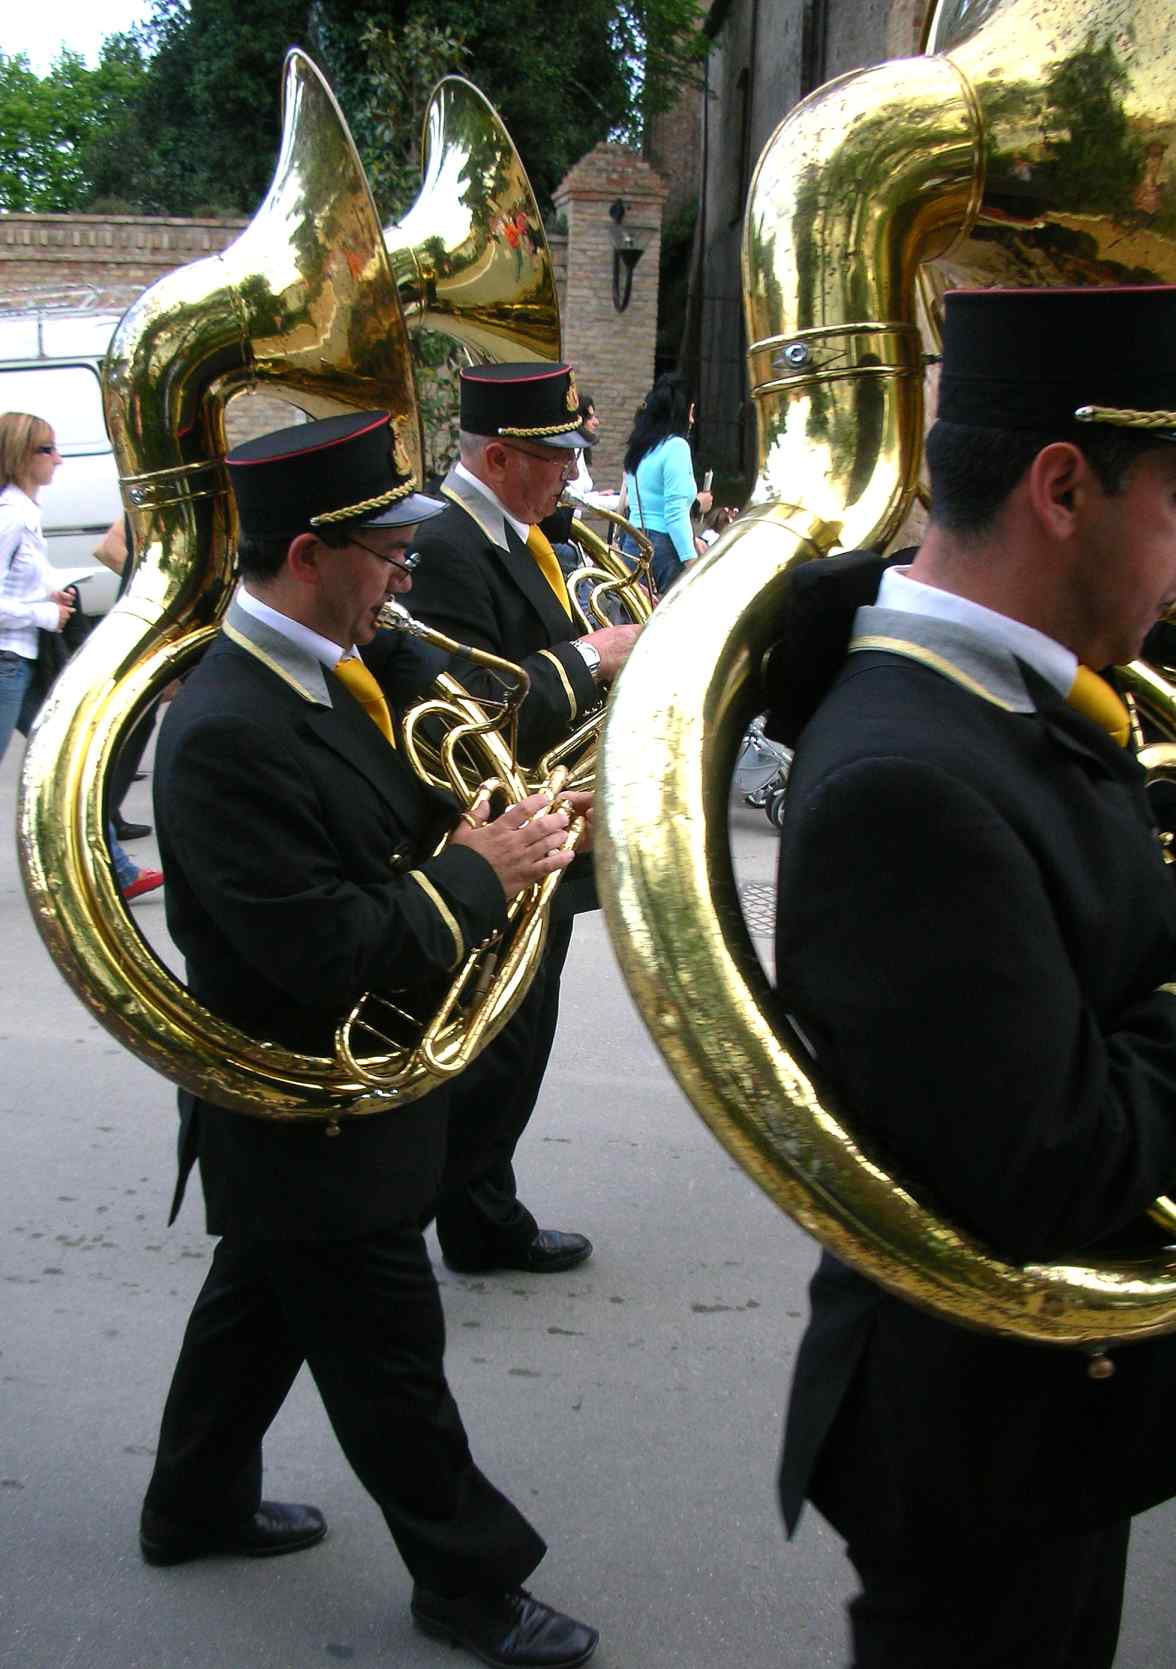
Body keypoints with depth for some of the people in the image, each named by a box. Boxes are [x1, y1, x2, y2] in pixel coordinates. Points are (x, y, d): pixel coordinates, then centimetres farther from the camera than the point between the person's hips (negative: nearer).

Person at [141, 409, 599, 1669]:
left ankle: (197, 1505, 48)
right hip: (315, 1126, -10)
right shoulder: (229, 732, -31)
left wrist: (474, 823, -6)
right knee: (390, 1362, 9)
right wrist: (480, 871, -21)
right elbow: (331, 955, -31)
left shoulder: (320, 671, 0)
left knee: (263, 1303, 27)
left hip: (301, 1109, 10)